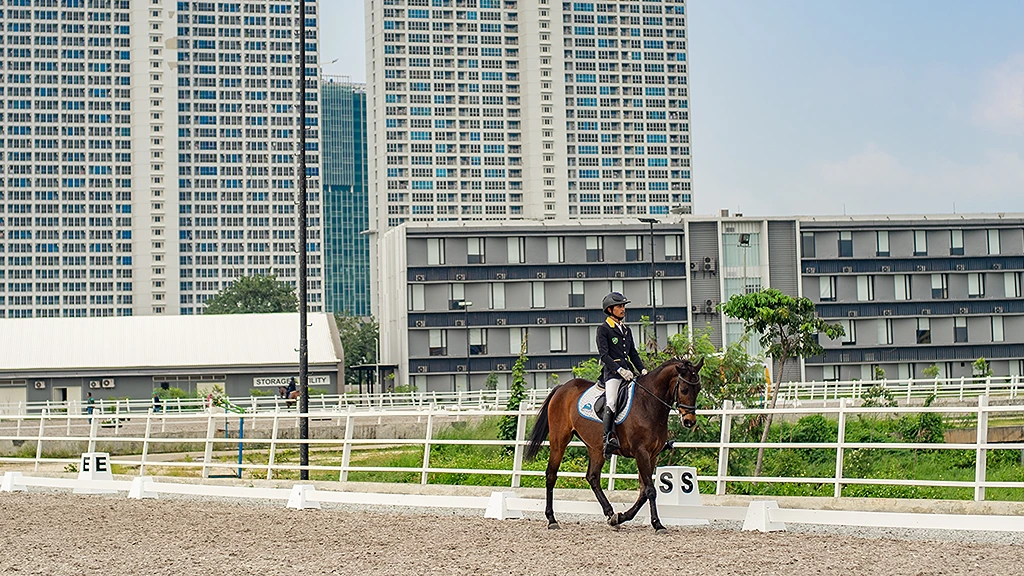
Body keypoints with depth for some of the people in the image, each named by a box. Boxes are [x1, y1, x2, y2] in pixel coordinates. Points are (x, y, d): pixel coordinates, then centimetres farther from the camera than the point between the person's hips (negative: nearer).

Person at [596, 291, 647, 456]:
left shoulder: (626, 330, 22)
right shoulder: (603, 329, 0)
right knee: (611, 402, -27)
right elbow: (604, 355, -9)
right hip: (612, 373, -7)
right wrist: (620, 370, -20)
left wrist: (642, 370, 6)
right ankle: (608, 438, -36)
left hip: (629, 372, 7)